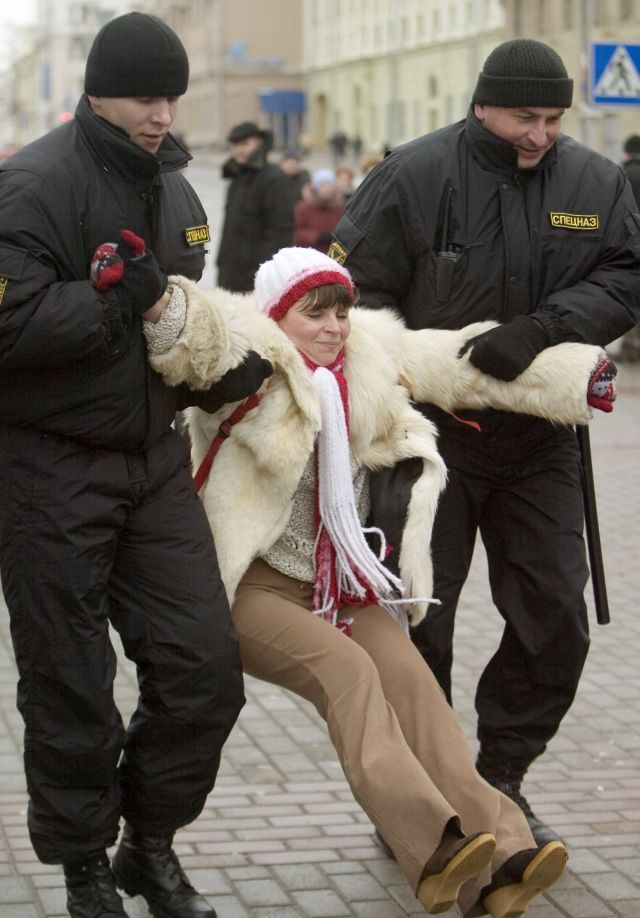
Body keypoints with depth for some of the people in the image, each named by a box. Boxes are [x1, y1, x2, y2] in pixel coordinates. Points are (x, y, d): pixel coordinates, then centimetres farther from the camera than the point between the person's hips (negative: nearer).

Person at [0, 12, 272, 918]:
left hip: (154, 460, 7)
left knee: (204, 669, 5)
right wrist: (119, 301, -20)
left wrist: (219, 368, 9)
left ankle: (150, 844, 25)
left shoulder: (174, 190, 12)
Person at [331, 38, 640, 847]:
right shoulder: (415, 175, -10)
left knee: (555, 620, 5)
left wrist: (541, 330, -23)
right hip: (430, 436, -3)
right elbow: (357, 291, -6)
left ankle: (500, 780, 23)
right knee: (417, 620, 3)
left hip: (541, 442, 4)